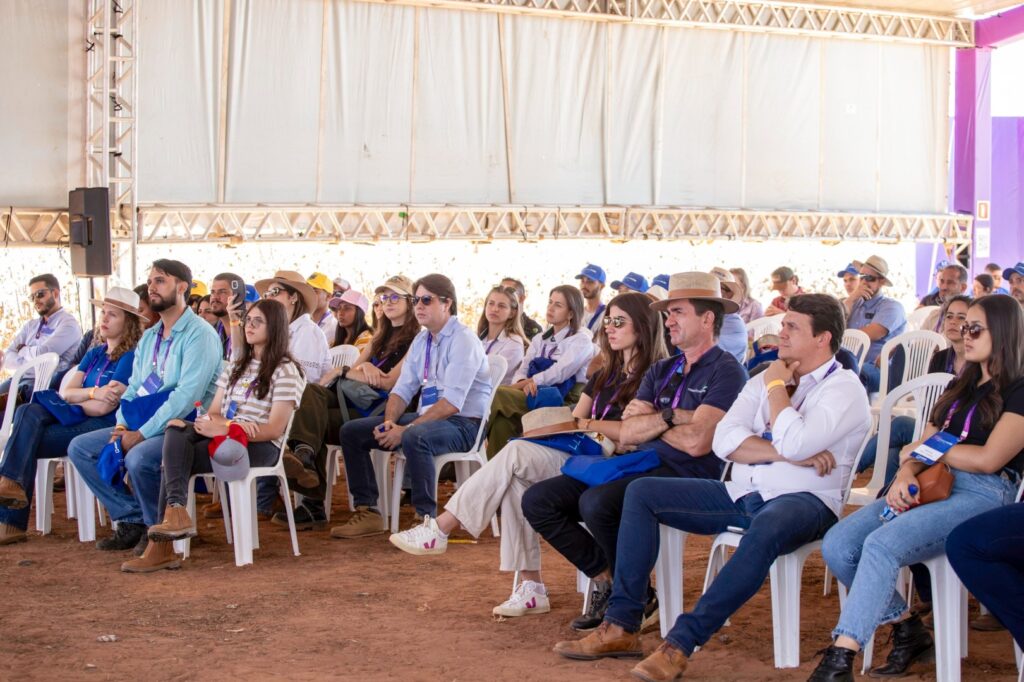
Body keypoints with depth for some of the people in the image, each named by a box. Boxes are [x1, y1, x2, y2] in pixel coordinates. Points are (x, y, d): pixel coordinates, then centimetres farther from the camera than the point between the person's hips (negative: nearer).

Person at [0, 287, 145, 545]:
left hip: (104, 426, -7)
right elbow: (67, 392, 9)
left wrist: (74, 399, 3)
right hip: (77, 419, 7)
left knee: (26, 441, -22)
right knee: (28, 413, -23)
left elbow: (103, 407, -13)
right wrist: (93, 392, -12)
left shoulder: (131, 357, -5)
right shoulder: (94, 354, 21)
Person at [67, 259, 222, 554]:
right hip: (141, 426, 9)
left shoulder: (199, 334, -11)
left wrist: (141, 434, -21)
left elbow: (187, 396, -21)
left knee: (139, 458, -35)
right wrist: (122, 425, -4)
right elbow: (133, 387, 17)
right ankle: (132, 520, 1)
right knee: (79, 448, -1)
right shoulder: (149, 337, 17)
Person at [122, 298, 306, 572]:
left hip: (261, 446, -6)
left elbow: (274, 429, -11)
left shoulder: (286, 370, -1)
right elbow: (213, 413, 14)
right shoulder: (236, 366, 23)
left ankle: (161, 547, -30)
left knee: (173, 461, -26)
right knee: (176, 429, -27)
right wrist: (223, 424, -11)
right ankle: (175, 510, -41)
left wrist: (224, 428, -21)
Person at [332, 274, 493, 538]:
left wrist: (405, 430, -24)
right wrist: (389, 421, -8)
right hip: (426, 417, 9)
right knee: (351, 431, 1)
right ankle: (367, 512, 3)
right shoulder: (421, 340, 13)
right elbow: (403, 388, 13)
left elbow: (451, 404, -23)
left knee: (414, 438, -40)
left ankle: (427, 518, -29)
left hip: (463, 423, -9)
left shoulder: (463, 340, -14)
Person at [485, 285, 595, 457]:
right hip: (534, 398, 6)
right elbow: (522, 370, 11)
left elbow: (558, 373, -12)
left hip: (563, 403, -5)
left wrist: (520, 386, -16)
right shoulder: (539, 340, 24)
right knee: (502, 422, -31)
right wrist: (522, 383, -15)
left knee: (498, 395, -27)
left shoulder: (581, 340, 2)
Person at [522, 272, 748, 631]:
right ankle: (605, 577, 5)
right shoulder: (661, 371, 20)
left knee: (596, 503, -33)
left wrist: (648, 422, 2)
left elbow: (696, 442, -16)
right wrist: (671, 417, -8)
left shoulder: (726, 372, -4)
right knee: (538, 500, -5)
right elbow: (627, 433, 9)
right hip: (640, 467, 8)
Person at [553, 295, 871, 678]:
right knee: (642, 493, -4)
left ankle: (682, 643, -38)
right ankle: (621, 627, -9)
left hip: (804, 502, -7)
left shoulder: (844, 388, -4)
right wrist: (786, 453, -12)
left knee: (767, 526, -42)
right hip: (742, 495, 7)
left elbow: (795, 443, -22)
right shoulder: (765, 379, 15)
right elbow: (724, 440, 1)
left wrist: (777, 386, -7)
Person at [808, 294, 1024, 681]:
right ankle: (908, 631, -1)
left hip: (983, 495, -8)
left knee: (881, 545, -33)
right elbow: (921, 447, 16)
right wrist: (906, 473, -7)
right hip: (928, 487, 8)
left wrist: (927, 450, 1)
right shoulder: (960, 387, 23)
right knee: (837, 545, -14)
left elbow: (988, 459, -12)